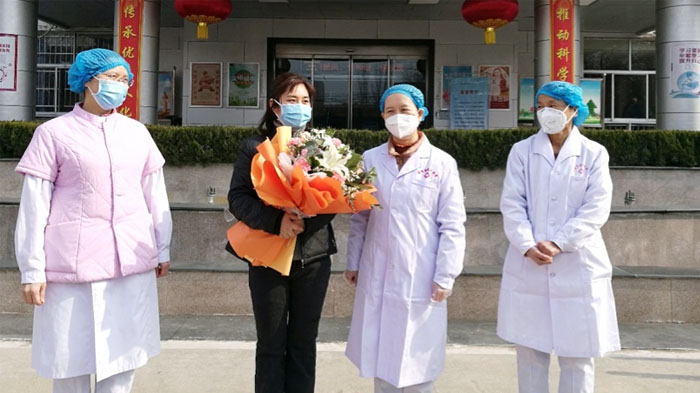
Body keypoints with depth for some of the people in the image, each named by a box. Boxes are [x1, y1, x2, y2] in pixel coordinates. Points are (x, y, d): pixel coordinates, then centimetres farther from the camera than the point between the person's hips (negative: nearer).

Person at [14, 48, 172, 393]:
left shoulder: (137, 132, 10)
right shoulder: (53, 133, -2)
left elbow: (155, 195, 13)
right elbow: (34, 206, -3)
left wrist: (163, 249, 14)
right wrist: (32, 270, -5)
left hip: (131, 262, 3)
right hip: (72, 263, -3)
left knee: (122, 353, 10)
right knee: (71, 356, 7)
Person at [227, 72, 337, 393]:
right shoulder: (254, 147, 0)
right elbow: (237, 198, -7)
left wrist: (306, 220, -18)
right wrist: (276, 221, -22)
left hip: (313, 257, 2)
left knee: (304, 342, 12)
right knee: (271, 344, 9)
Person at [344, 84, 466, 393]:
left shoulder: (442, 163, -4)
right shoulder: (370, 159, 3)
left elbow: (452, 225, -4)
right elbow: (359, 217, 8)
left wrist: (445, 276, -7)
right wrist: (353, 262, 7)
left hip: (420, 278, -2)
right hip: (377, 276, 3)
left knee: (416, 358, 9)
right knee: (381, 354, 13)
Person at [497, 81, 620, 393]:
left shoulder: (594, 154, 3)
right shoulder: (521, 151, 5)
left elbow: (596, 209, -6)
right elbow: (512, 204, -2)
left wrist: (557, 244, -16)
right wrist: (528, 247, -16)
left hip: (578, 267, -1)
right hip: (527, 267, 1)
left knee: (577, 355, 7)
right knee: (529, 351, 9)